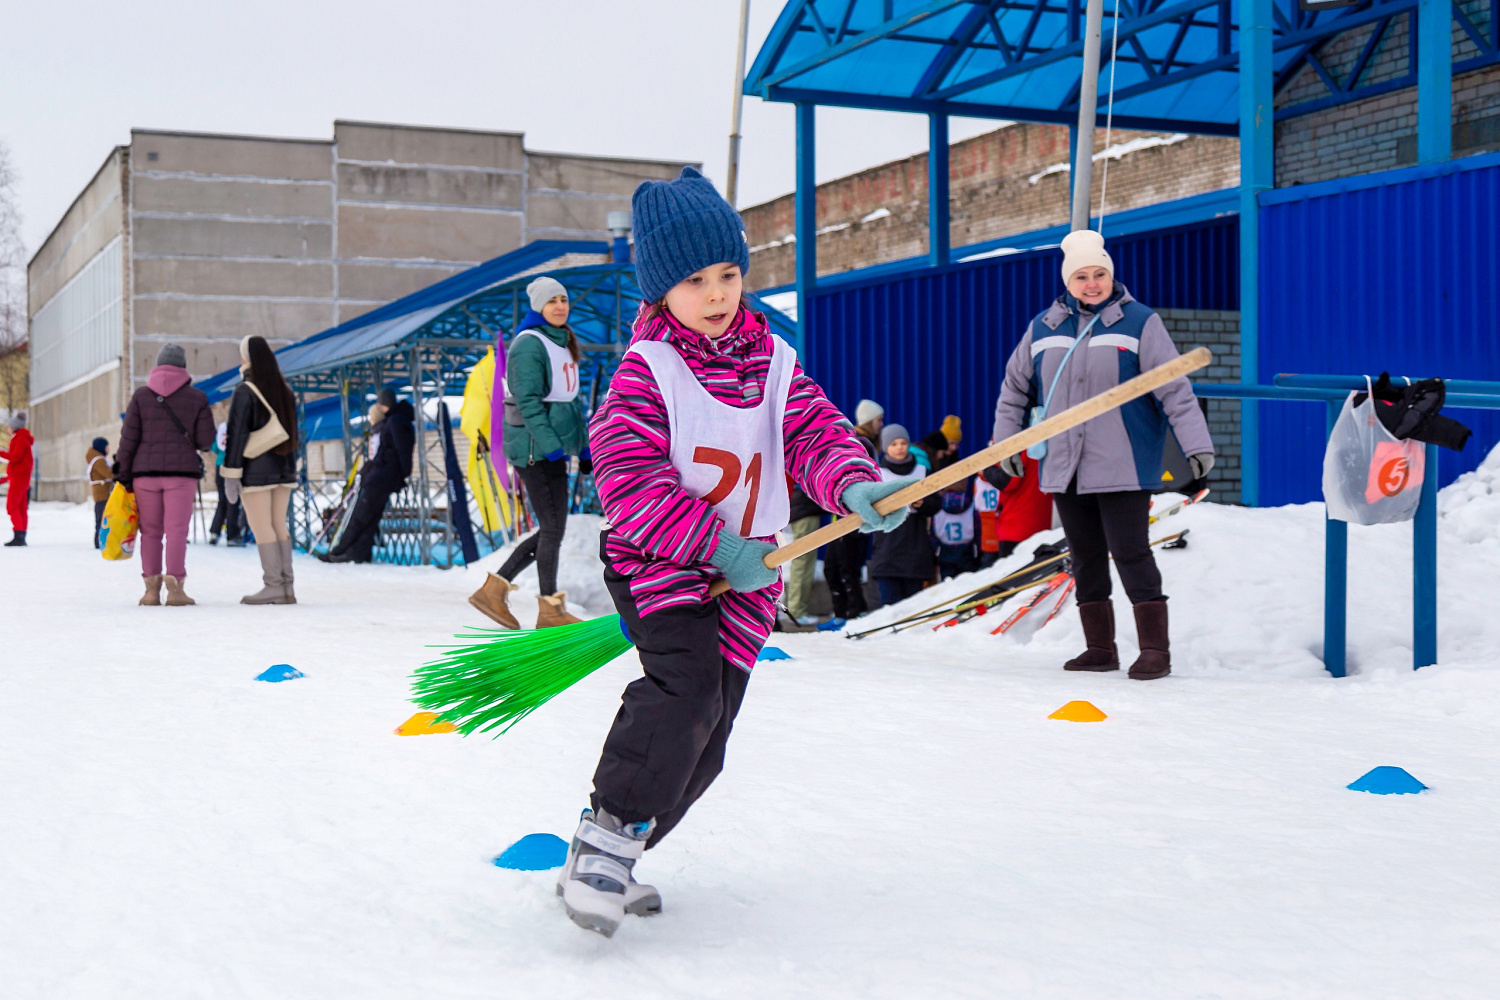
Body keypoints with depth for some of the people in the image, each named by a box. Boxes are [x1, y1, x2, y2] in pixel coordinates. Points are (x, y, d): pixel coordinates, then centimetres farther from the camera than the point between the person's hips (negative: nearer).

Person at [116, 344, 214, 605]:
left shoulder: (141, 395, 6)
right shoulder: (197, 397, 3)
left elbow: (128, 437, 2)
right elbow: (206, 441, 1)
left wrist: (123, 473, 8)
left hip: (145, 472, 2)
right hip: (182, 472, -1)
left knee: (150, 531, 7)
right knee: (177, 529, -2)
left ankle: (151, 588, 4)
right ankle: (175, 587, -8)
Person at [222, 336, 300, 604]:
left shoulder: (245, 392, -10)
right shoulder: (285, 391, 10)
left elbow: (237, 434, -13)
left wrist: (231, 474, -11)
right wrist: (289, 465, 16)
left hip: (256, 468, -7)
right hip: (284, 466, 7)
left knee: (261, 528, -4)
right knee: (279, 526, 8)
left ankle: (273, 585, -7)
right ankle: (287, 586, 5)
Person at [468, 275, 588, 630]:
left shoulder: (564, 343, 15)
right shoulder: (529, 344, -12)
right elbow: (529, 403, -19)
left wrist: (583, 448, 18)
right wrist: (552, 447, -24)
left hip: (553, 447, 9)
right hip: (535, 449, -9)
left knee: (551, 529, 10)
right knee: (553, 527, -4)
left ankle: (494, 589, 16)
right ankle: (550, 609, 7)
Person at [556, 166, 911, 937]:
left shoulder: (773, 362, 6)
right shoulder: (646, 369, -10)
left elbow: (815, 434, -1)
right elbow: (627, 481, -17)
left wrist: (855, 485, -24)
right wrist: (713, 543, -21)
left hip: (747, 570, 6)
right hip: (656, 558, -5)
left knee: (703, 740, 4)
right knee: (686, 687, -29)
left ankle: (612, 858, 18)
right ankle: (604, 842, -20)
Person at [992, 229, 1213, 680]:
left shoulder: (1140, 323, -2)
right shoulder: (1044, 328, 9)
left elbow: (1174, 389, -4)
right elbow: (1015, 387, 20)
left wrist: (1197, 444, -9)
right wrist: (1006, 441, 17)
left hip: (1123, 468, -5)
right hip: (1063, 468, 5)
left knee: (1130, 553, -9)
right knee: (1085, 557, 9)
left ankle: (1155, 649, -3)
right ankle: (1100, 649, 18)